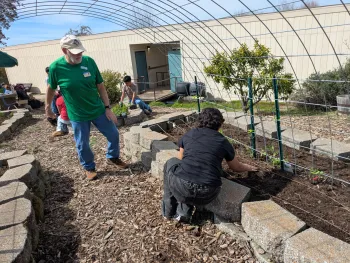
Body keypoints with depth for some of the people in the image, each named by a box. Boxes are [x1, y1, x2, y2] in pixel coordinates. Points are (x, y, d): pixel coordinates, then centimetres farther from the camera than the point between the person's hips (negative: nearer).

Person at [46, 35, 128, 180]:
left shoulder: (89, 61, -10)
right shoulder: (56, 67, -15)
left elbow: (100, 86, -4)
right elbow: (51, 88, 3)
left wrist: (107, 108, -5)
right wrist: (48, 107, 13)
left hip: (98, 110, 2)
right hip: (77, 115, -2)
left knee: (114, 135, 11)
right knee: (82, 145, 11)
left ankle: (113, 158, 38)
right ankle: (89, 168, 36)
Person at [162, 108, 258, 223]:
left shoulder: (189, 134, 13)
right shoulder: (223, 142, 12)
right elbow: (236, 167, 30)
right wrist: (248, 167, 52)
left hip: (182, 187, -1)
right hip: (206, 195, 1)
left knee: (171, 163, 30)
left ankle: (168, 211, 29)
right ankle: (183, 212, 15)